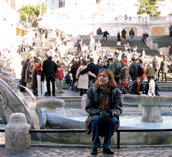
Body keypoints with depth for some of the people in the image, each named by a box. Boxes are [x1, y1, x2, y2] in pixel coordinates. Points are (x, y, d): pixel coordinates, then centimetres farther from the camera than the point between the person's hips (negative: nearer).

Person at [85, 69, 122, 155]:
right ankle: (94, 146, -17)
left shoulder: (116, 91, -5)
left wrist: (109, 113, -33)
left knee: (114, 120, -32)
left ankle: (107, 146, -14)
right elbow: (88, 108, -7)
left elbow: (118, 109, -10)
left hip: (110, 117, 0)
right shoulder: (92, 90, -5)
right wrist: (100, 112, -27)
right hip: (95, 115, 0)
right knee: (96, 118, -34)